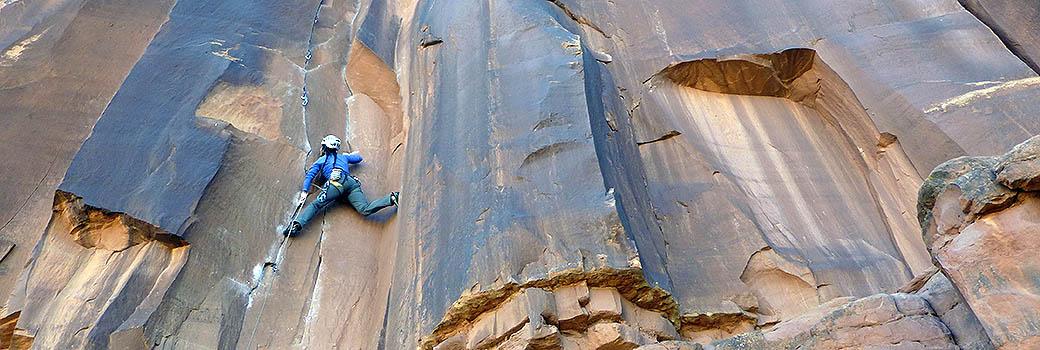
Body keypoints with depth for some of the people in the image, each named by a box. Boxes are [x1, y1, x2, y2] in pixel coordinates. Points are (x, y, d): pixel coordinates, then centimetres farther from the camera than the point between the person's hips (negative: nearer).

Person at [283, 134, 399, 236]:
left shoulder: (321, 160, 29)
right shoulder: (343, 157, 37)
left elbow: (310, 174, 17)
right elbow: (359, 158, 51)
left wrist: (304, 191, 13)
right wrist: (350, 155, 71)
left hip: (336, 182, -3)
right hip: (352, 182, 3)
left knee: (315, 204, -12)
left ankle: (297, 224, -36)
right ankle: (392, 198, -39)